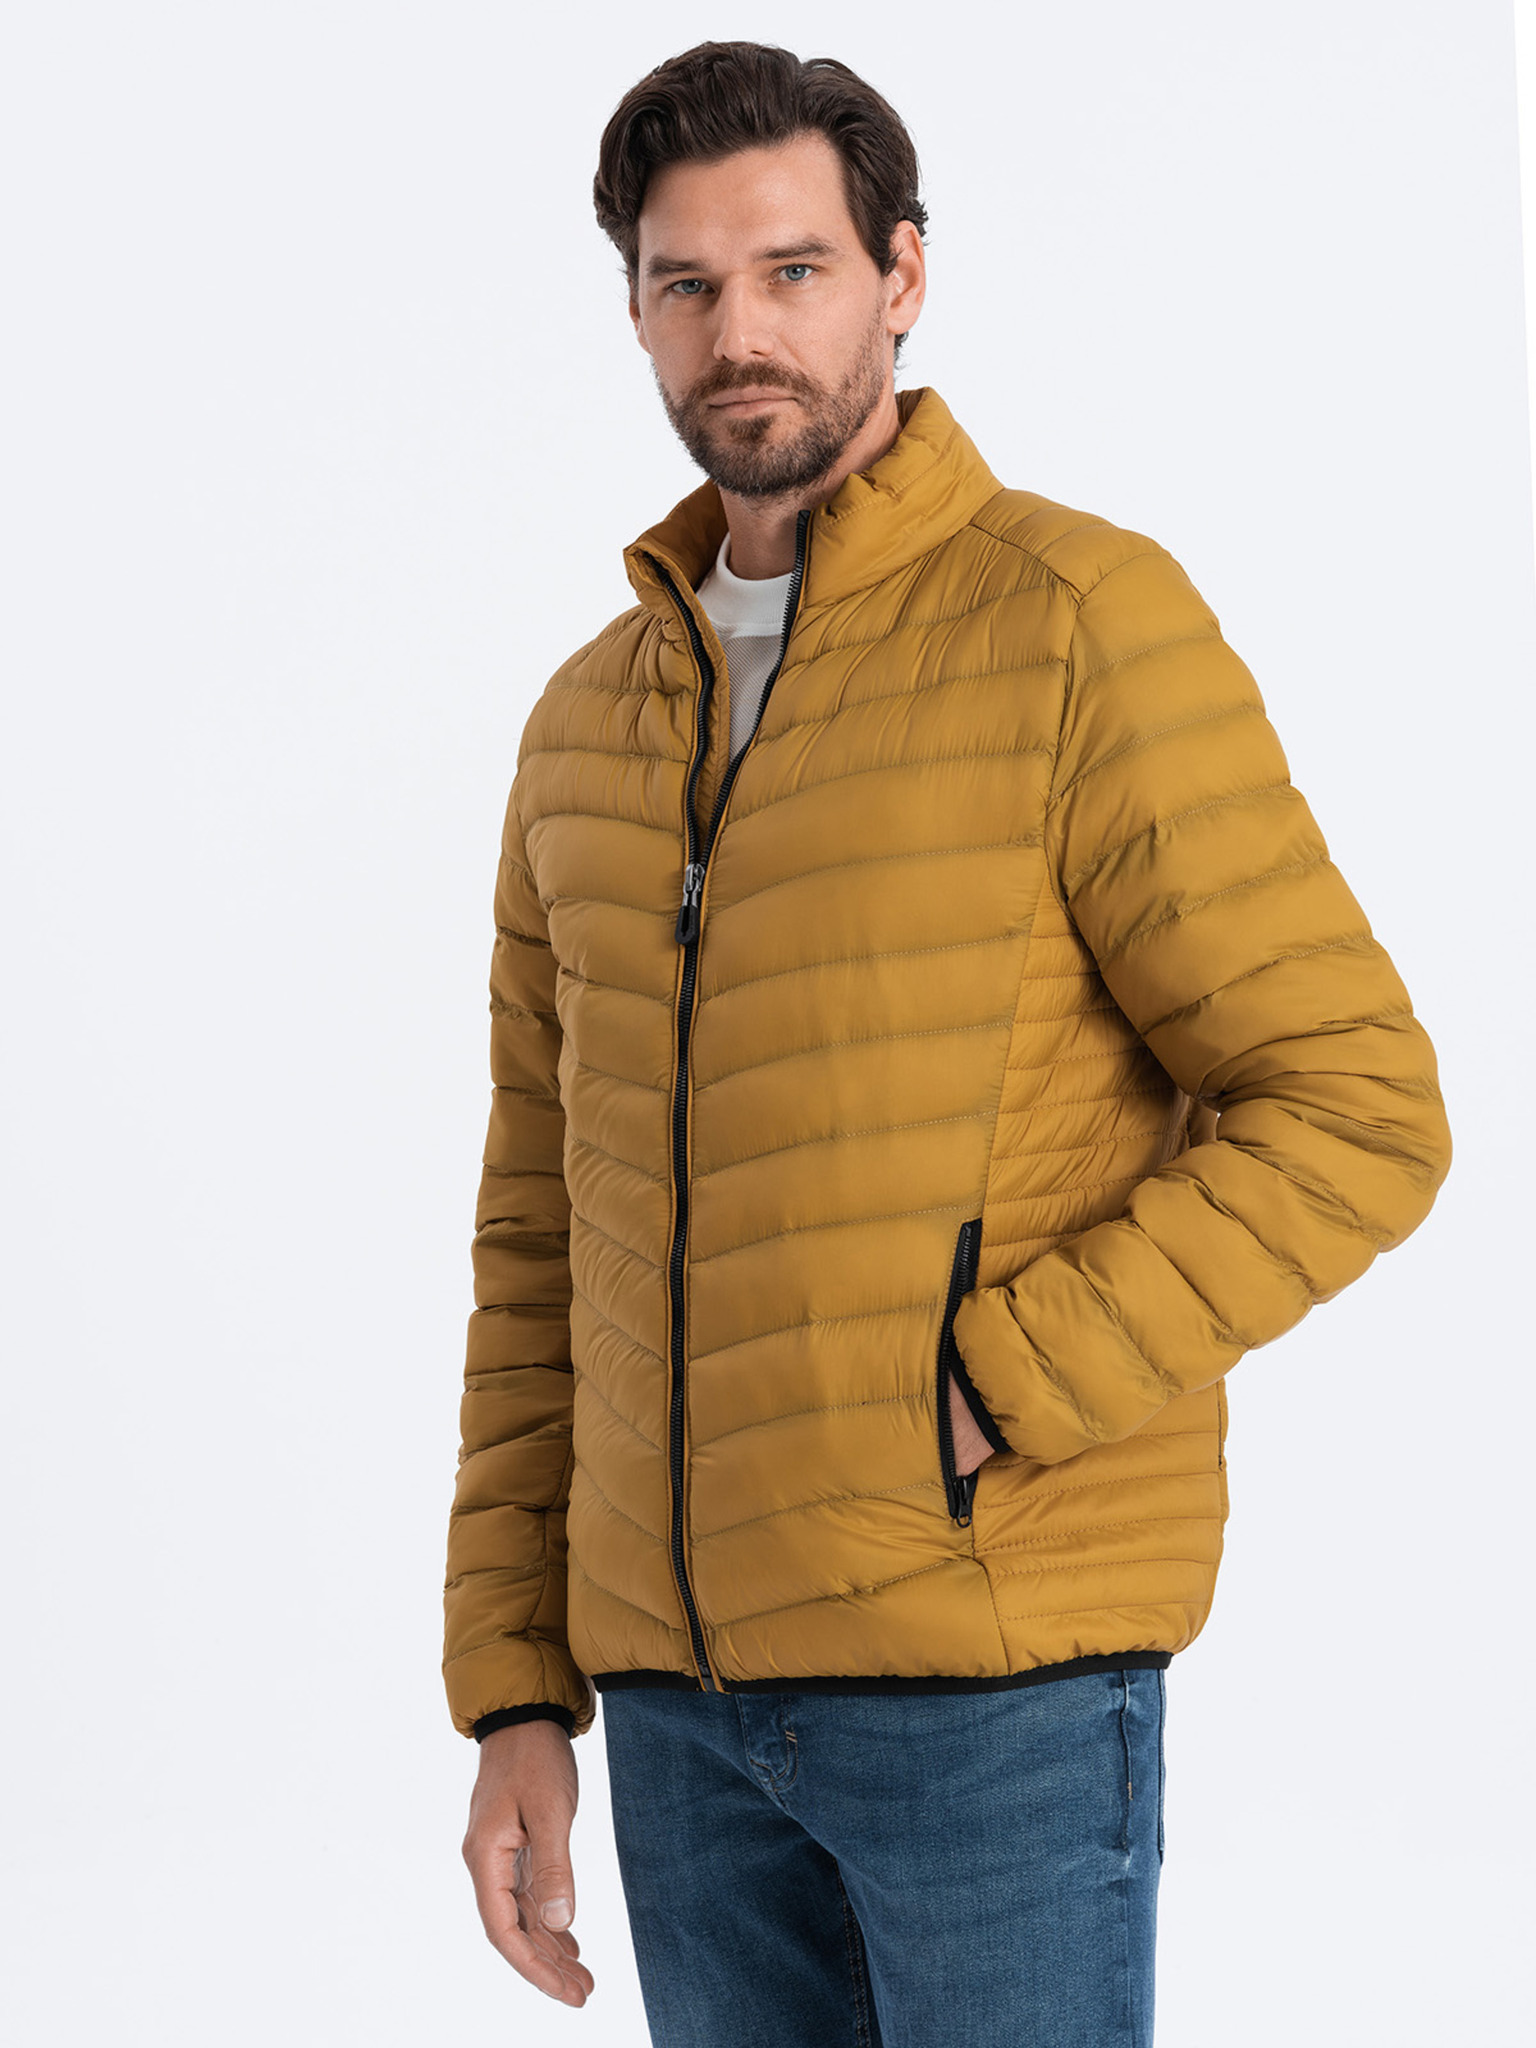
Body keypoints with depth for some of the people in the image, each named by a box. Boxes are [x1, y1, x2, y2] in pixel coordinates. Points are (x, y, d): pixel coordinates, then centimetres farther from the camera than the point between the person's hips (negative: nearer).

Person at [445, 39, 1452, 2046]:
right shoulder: (599, 725, 12)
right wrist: (515, 1695, 9)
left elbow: (1358, 1117, -13)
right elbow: (550, 1240, 15)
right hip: (693, 1670, 6)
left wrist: (978, 1406, -19)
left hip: (1000, 1657, -6)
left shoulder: (1086, 621, -9)